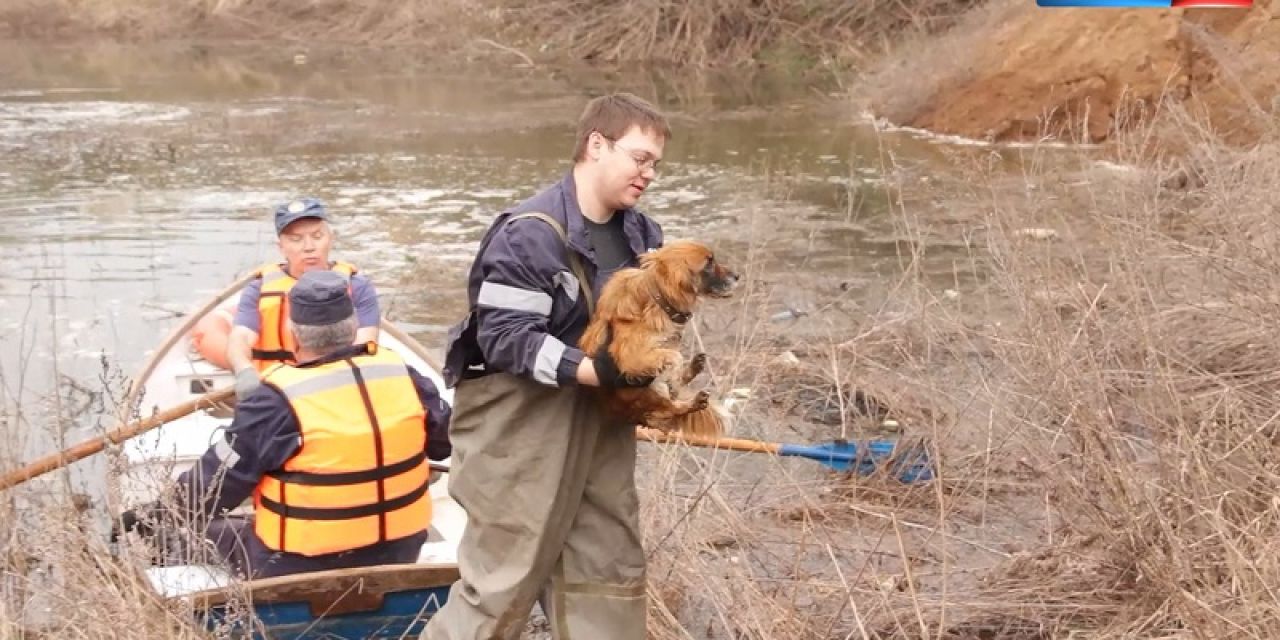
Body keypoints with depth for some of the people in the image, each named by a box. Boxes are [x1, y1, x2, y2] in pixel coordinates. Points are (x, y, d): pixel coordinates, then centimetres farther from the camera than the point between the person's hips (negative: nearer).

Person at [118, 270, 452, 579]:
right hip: (399, 556, 4)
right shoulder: (401, 375, -5)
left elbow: (215, 483, -12)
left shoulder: (276, 403, -19)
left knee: (212, 527, 18)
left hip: (301, 570, -4)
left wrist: (153, 517, 3)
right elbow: (450, 436, 13)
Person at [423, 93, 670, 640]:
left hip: (599, 423, 8)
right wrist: (590, 371, -29)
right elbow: (505, 338, -23)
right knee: (504, 579, -2)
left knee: (611, 570, 15)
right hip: (525, 427, -8)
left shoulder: (641, 234, 6)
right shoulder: (531, 233, -19)